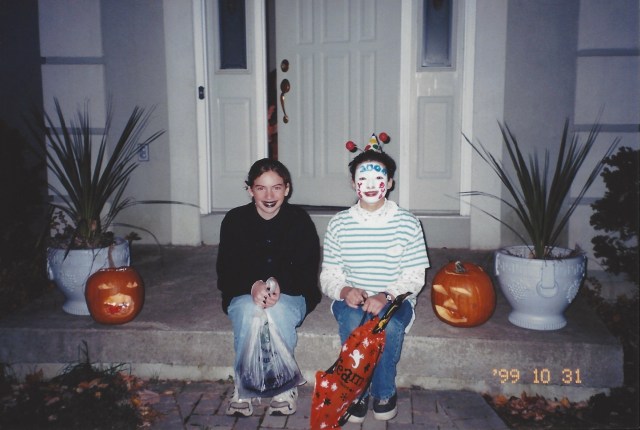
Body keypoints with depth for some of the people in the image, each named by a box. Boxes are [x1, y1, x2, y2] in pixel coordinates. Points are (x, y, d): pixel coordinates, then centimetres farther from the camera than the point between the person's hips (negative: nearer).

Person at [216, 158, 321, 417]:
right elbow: (226, 271, -5)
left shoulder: (300, 220, -3)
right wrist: (253, 286, -27)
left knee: (278, 311, -35)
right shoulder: (235, 220, -1)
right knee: (249, 310, -34)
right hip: (244, 296, 1)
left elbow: (308, 270, -8)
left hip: (291, 296, -1)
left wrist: (279, 285, -28)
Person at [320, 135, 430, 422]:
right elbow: (328, 276, 2)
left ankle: (384, 392, -7)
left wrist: (386, 296, -23)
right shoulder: (339, 224, 2)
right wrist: (344, 291, -21)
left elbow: (415, 277, -4)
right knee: (352, 320, -34)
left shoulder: (407, 223, -2)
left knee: (388, 323, -34)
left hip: (395, 299, 0)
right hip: (351, 298, 1)